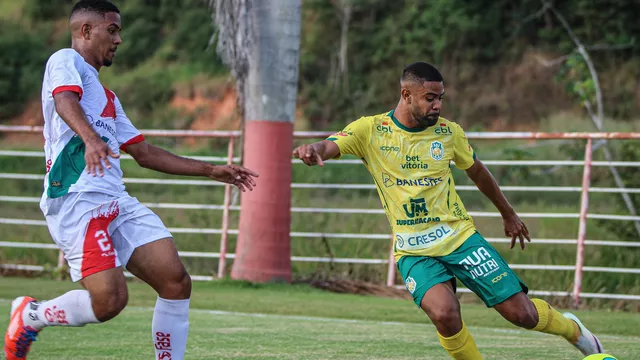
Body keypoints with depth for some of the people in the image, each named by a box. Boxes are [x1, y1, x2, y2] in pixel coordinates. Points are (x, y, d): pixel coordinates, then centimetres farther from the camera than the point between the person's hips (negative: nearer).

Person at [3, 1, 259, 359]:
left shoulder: (107, 96, 30)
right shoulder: (65, 61, 3)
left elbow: (144, 152, 33)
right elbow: (65, 101, -20)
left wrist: (210, 170, 31)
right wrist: (90, 138, -41)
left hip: (116, 201, 9)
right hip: (77, 200, -9)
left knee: (176, 282, -7)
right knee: (109, 301, -19)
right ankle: (30, 315, 7)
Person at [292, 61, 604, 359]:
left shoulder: (448, 132, 0)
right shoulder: (370, 130, -7)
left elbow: (477, 172, 17)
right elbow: (330, 147, -23)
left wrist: (508, 214, 28)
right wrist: (313, 150, -48)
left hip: (459, 236, 2)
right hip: (413, 250, -2)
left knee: (522, 313, -5)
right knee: (444, 314, -29)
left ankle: (571, 329, 29)